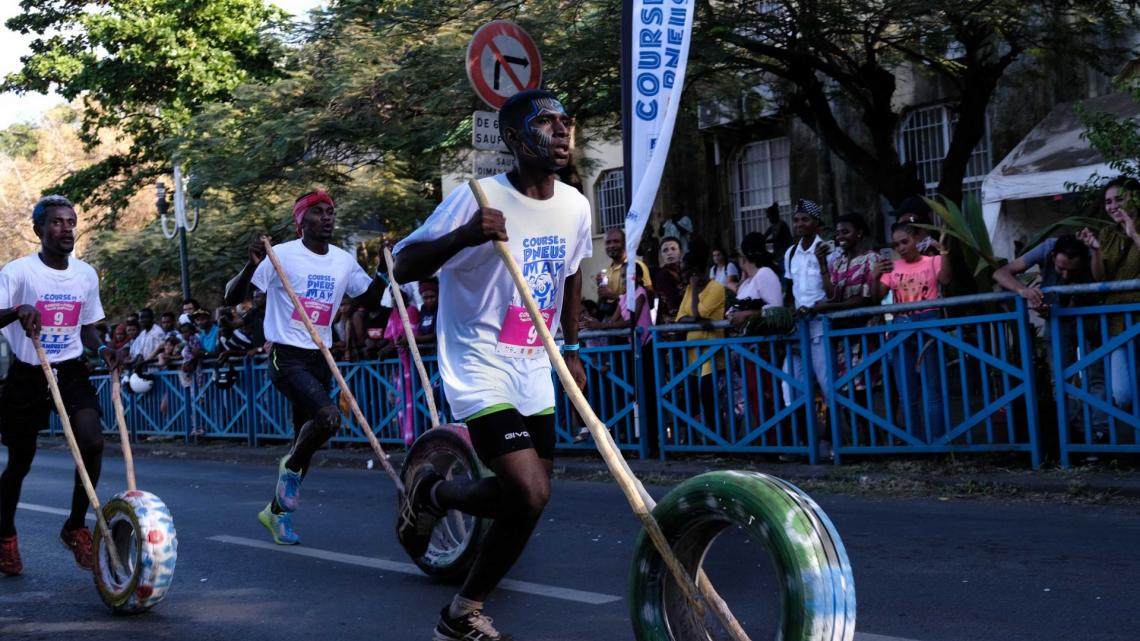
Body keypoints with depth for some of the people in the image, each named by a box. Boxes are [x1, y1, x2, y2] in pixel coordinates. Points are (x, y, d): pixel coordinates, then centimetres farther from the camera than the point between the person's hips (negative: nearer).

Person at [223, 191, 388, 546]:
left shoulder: (344, 261, 6)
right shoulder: (281, 256, -11)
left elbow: (371, 297, 20)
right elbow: (231, 298, -14)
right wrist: (252, 265, -32)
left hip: (320, 359, 6)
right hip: (287, 356, -6)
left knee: (307, 436, 10)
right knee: (328, 416, -28)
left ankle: (277, 510, 29)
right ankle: (292, 467, 2)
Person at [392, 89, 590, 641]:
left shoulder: (574, 205, 3)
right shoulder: (477, 200, -16)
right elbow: (403, 268, -16)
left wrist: (571, 349, 21)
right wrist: (463, 236, -34)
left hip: (534, 372, 7)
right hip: (481, 367, -7)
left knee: (529, 497, 7)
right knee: (529, 493, -19)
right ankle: (432, 493, 8)